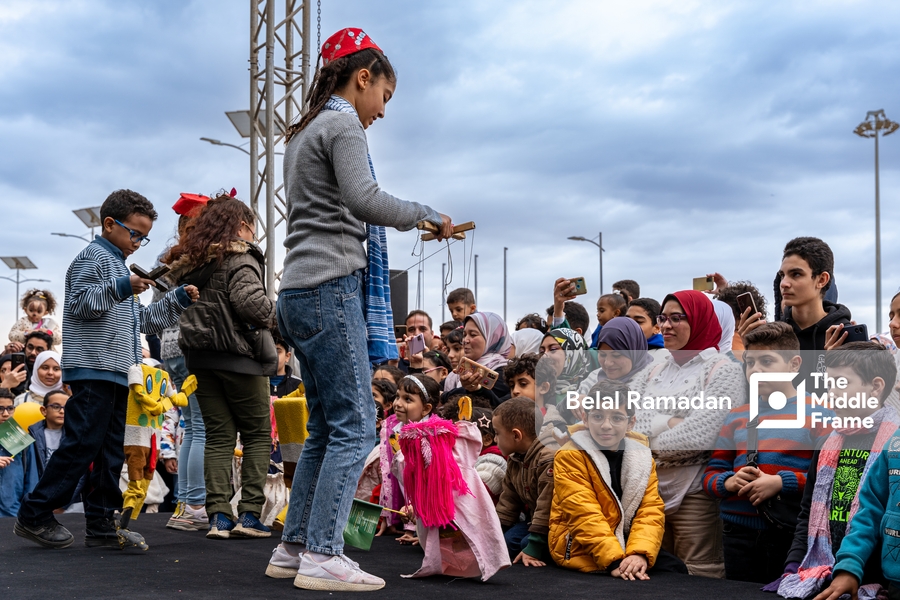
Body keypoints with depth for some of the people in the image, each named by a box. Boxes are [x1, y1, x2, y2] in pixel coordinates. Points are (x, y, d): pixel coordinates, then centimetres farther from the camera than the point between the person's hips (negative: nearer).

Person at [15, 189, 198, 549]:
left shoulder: (119, 266, 28)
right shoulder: (94, 256, -1)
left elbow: (142, 321, 30)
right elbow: (79, 304, -14)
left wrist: (178, 300, 22)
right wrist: (121, 288, -23)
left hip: (117, 373, 10)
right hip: (93, 369, -10)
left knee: (111, 451, 6)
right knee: (82, 444, -12)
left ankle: (101, 525, 8)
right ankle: (35, 516, -5)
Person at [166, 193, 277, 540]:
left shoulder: (184, 261, 15)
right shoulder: (239, 257, -9)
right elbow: (249, 300, -22)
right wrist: (274, 315, -5)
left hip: (199, 356, 6)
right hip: (239, 355, -6)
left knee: (217, 436, 9)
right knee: (257, 433, 4)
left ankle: (219, 515, 2)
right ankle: (249, 514, -2)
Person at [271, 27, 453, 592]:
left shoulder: (305, 133, 25)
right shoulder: (342, 125, -4)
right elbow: (363, 199, -18)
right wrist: (426, 215, -6)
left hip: (299, 292, 10)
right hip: (331, 287, -10)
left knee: (326, 427, 11)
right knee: (355, 424, -10)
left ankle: (295, 546, 13)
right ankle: (322, 557, -13)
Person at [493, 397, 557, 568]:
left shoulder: (548, 459, -26)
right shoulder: (514, 461, 6)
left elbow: (546, 505, -28)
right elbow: (508, 502, 12)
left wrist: (533, 547, -28)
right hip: (533, 518, 8)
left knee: (526, 543, -27)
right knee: (507, 541, -12)